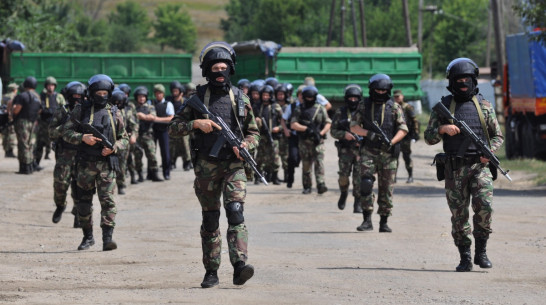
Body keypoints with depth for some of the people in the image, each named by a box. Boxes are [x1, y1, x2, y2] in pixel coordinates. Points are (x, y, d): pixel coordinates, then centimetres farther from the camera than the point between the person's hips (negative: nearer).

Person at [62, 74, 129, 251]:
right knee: (84, 202, 9)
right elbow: (66, 132, 1)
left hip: (107, 164, -1)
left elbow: (124, 139, 11)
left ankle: (107, 238, -16)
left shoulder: (114, 113, 8)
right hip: (86, 163, 1)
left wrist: (113, 148, -9)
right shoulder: (81, 110, 4)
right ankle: (88, 237, 22)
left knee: (108, 201, -11)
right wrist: (82, 138, -16)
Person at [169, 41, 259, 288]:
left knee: (235, 212, -18)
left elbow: (254, 133, 13)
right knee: (210, 220, 6)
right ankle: (211, 272, 14)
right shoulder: (197, 98, 4)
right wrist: (195, 124, -13)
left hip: (233, 165, -1)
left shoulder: (240, 99, 6)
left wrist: (245, 145, -9)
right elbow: (173, 128, 4)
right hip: (206, 167, 1)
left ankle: (240, 266, -27)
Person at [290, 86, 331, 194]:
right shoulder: (299, 110, 7)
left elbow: (328, 123, 7)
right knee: (306, 166, 5)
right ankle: (307, 187, 14)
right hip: (304, 141, 1)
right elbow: (293, 124, -2)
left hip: (318, 141, -1)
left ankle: (321, 185, -24)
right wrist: (306, 128, -13)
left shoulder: (321, 109, 9)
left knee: (319, 163, -14)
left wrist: (321, 133, -9)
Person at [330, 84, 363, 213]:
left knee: (358, 177, -6)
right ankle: (343, 193, 23)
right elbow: (333, 131, 5)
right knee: (343, 175, -7)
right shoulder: (340, 112, 5)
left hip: (360, 149, 0)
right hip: (345, 150, 0)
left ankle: (358, 204, 2)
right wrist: (344, 134, -14)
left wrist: (363, 139, -10)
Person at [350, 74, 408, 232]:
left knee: (387, 188, 3)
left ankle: (384, 222, 12)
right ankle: (367, 220, -14)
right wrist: (368, 133, -13)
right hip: (369, 152, 0)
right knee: (366, 183, -15)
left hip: (388, 153, 0)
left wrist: (392, 142, -15)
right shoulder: (364, 106, 7)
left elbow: (403, 129, 2)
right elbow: (354, 126, 5)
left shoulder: (394, 107, 5)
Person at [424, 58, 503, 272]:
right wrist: (443, 129, -13)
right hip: (455, 168, 0)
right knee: (459, 214, 1)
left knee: (484, 205, -18)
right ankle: (465, 258, 10)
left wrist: (489, 151, -6)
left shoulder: (484, 105, 9)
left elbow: (498, 136, 14)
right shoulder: (443, 106, 7)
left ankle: (481, 252, -4)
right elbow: (429, 138, 7)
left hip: (480, 166, 0)